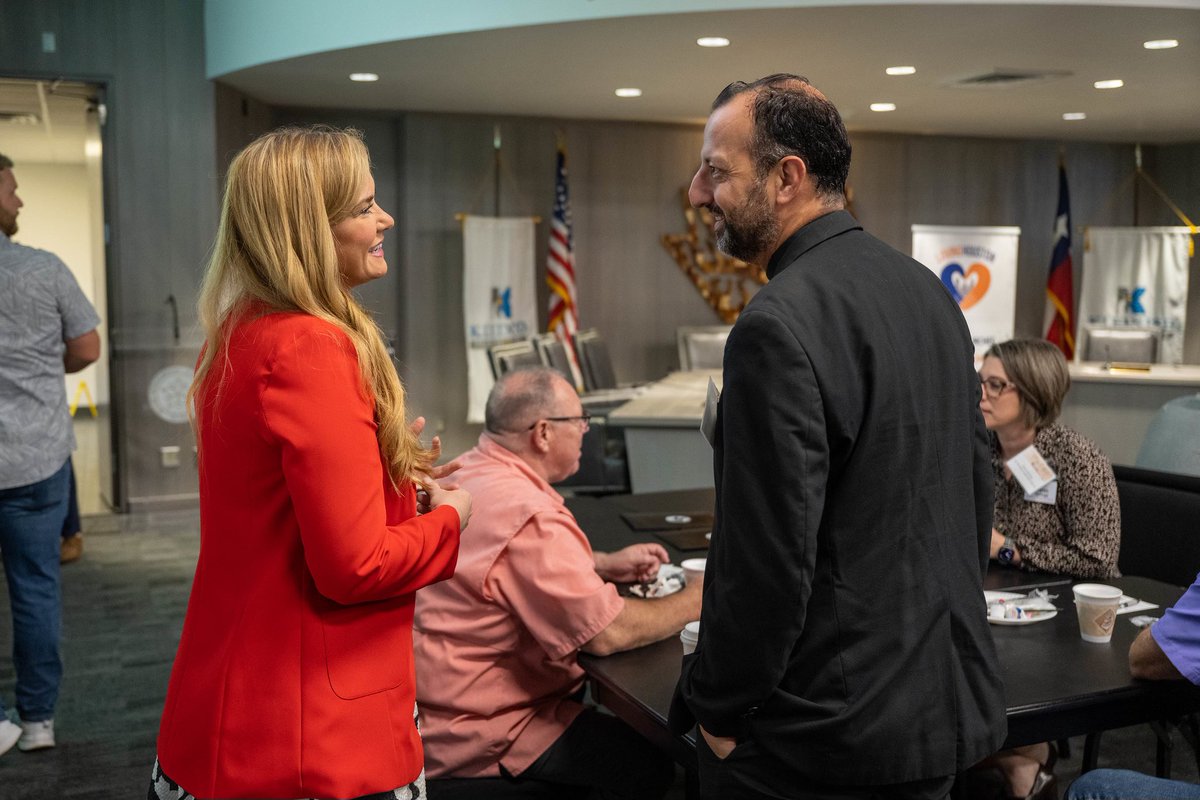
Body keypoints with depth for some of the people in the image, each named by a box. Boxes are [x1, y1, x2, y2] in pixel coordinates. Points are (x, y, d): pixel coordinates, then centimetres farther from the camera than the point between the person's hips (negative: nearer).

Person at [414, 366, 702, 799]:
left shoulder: (467, 472, 5)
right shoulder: (529, 517, -28)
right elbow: (607, 633, -26)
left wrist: (605, 564, 13)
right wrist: (694, 601, -9)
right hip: (473, 736, -10)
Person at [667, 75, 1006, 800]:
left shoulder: (778, 327, -23)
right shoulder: (928, 290, 4)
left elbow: (767, 558, -24)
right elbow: (977, 487, 12)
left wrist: (715, 712, -10)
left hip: (826, 730, -8)